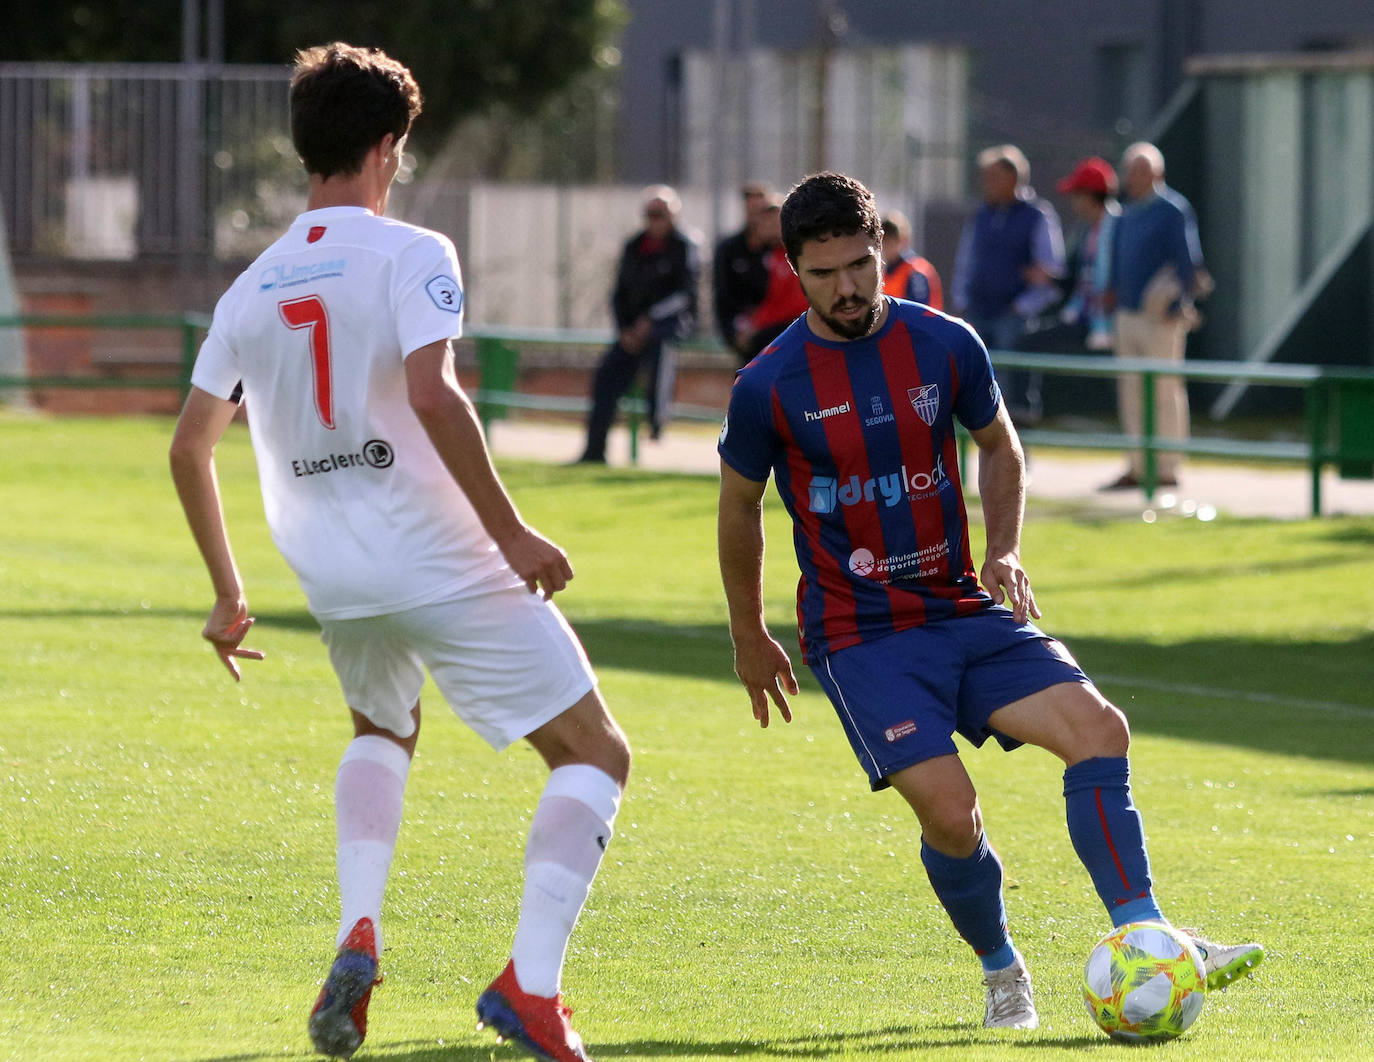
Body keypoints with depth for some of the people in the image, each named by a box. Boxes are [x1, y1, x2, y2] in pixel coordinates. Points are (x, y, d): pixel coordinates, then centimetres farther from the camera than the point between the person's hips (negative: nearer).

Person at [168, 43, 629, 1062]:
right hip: (447, 561, -6)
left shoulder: (250, 291, 9)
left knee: (383, 729, 35)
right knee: (595, 754, 5)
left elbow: (189, 448, 13)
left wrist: (229, 592, 22)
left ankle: (358, 934, 12)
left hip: (336, 582, 6)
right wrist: (513, 534, -20)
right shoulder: (411, 255, -9)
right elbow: (433, 398, -24)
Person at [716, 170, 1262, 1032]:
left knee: (1097, 727, -17)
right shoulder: (769, 388, -9)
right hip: (860, 633, -4)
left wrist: (1005, 550, 0)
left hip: (964, 610, 4)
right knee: (949, 808, -20)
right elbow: (740, 508, 7)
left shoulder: (946, 345, -1)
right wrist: (750, 639, 15)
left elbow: (1000, 446, 17)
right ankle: (1001, 968, 7)